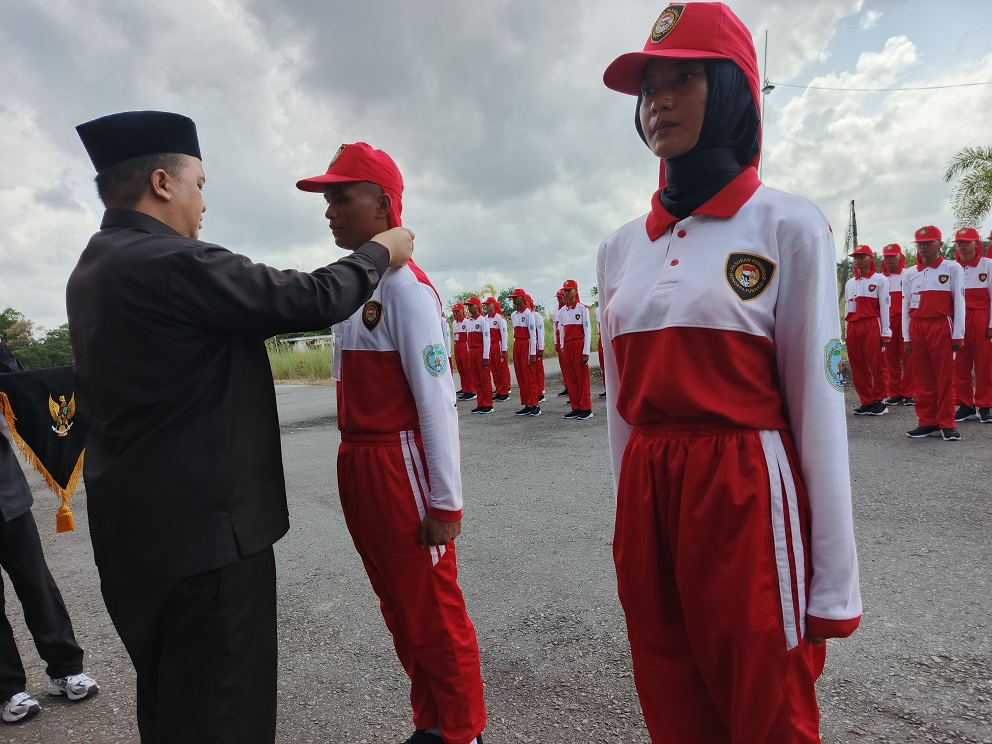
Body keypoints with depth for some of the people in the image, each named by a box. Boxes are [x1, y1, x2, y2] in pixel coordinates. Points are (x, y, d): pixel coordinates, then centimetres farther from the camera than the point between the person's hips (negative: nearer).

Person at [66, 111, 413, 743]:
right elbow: (311, 297, -17)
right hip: (204, 531, -10)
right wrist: (381, 252, 0)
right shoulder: (174, 263, -21)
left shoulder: (94, 271, 9)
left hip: (134, 528, 10)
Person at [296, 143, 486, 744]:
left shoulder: (405, 286, -14)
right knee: (399, 610, 20)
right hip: (357, 467, 9)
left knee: (435, 616, 6)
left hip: (401, 467, -9)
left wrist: (445, 503, -16)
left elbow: (437, 398, -18)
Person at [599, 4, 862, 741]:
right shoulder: (621, 247, 9)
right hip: (648, 498, 5)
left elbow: (818, 404, -7)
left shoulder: (788, 224, -5)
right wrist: (631, 513, 15)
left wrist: (832, 581, -6)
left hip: (745, 495, -4)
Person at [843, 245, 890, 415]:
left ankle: (879, 401, 9)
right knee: (858, 367, 6)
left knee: (877, 365, -1)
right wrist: (848, 329, 12)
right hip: (853, 327, 5)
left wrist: (885, 332, -8)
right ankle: (866, 401, 14)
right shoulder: (850, 283, 17)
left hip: (872, 326, -5)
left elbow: (884, 307, -3)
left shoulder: (879, 280, 1)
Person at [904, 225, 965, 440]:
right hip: (917, 329, 4)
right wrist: (907, 337, 7)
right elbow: (906, 307, 11)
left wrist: (958, 335, -6)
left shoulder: (952, 268, 2)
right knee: (922, 378, 5)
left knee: (945, 378, -1)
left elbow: (959, 302, -2)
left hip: (941, 328, -3)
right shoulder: (911, 274, 12)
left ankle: (947, 424, 6)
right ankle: (927, 422, 12)